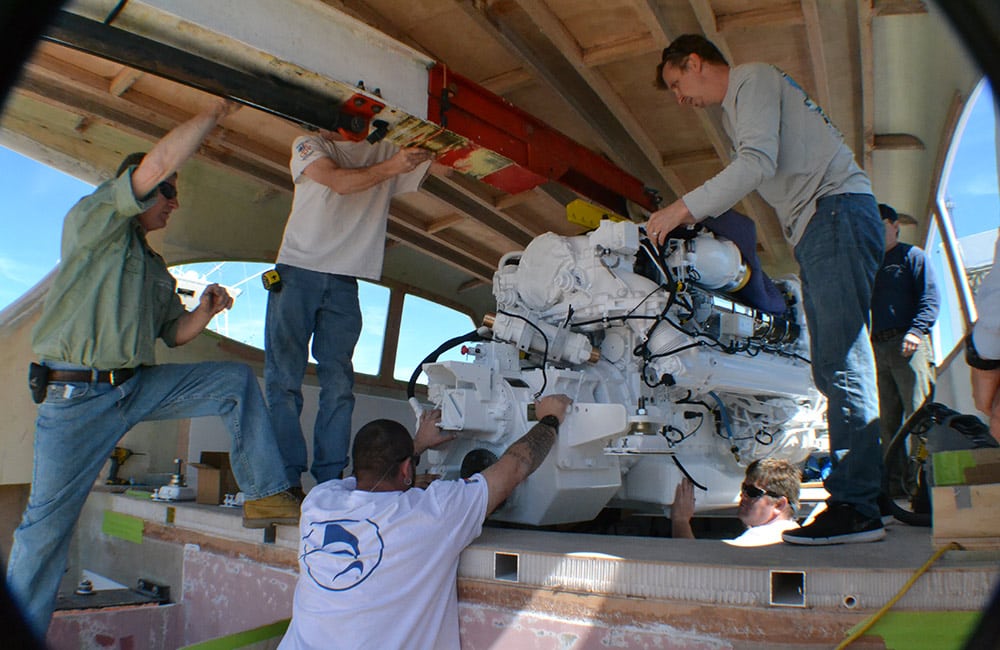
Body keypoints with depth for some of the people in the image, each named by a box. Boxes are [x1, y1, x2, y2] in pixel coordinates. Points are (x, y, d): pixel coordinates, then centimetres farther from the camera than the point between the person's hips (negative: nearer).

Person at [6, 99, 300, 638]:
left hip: (140, 386, 7)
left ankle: (264, 495, -3)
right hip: (76, 395, -6)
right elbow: (159, 161, -18)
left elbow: (174, 332, 19)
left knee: (236, 380, -4)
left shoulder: (154, 268, 19)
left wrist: (203, 313, -2)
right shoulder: (93, 215, -2)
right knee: (47, 523, -2)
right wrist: (216, 112, -9)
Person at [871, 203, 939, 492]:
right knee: (887, 421, 1)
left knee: (918, 414, -12)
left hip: (907, 343, -5)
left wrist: (916, 330, -17)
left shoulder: (912, 255, 10)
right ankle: (896, 480, 2)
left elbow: (930, 297, -2)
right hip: (877, 347, 5)